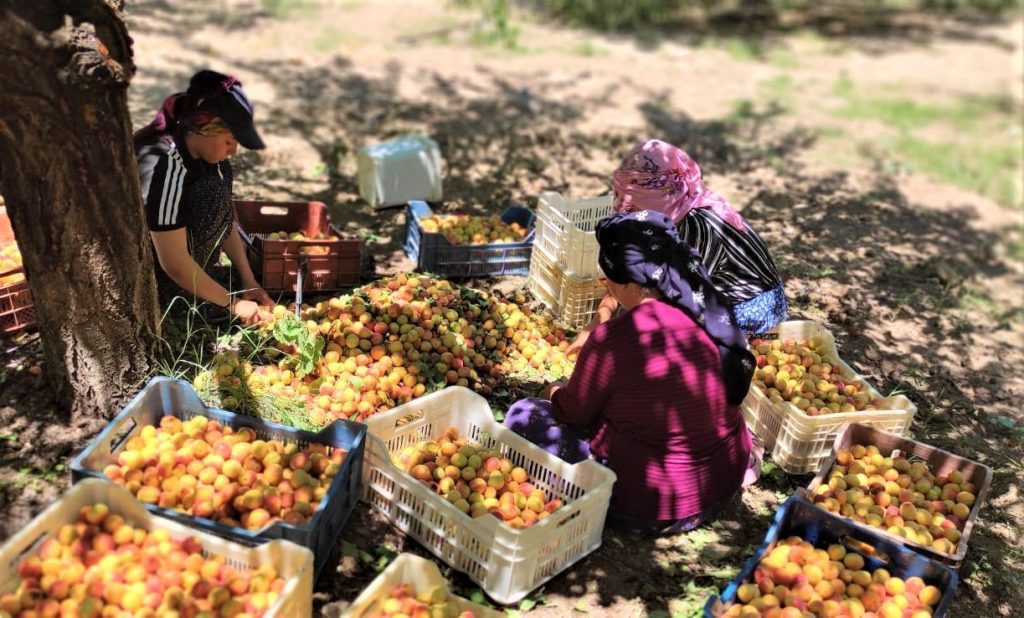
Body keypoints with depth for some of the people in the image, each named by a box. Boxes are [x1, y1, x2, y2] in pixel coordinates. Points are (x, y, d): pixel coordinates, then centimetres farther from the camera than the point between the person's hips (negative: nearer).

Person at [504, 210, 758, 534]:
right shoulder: (710, 310, -8)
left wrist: (556, 393, 15)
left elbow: (573, 413, -8)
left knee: (523, 415, 1)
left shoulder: (611, 340, -26)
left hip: (657, 505, -6)